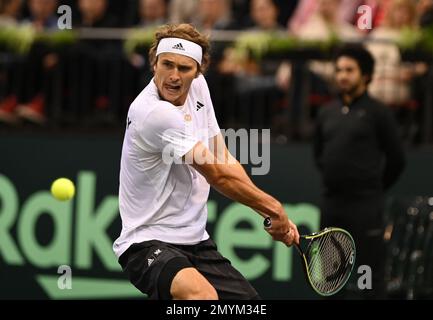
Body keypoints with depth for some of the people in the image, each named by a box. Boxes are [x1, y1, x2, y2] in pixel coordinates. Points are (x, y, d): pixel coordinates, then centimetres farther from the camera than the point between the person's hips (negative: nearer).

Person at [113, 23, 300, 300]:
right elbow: (219, 176, -18)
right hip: (148, 242, -9)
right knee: (202, 294, -37)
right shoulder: (153, 112, -22)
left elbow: (224, 160, 10)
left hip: (196, 241, 9)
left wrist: (274, 214, -1)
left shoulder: (198, 86, 5)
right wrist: (274, 208, -7)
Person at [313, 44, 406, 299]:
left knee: (370, 274, -6)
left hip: (365, 204, -6)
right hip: (332, 202, 6)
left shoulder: (377, 112, -5)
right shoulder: (327, 113, 11)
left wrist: (374, 187, 7)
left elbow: (396, 158, -2)